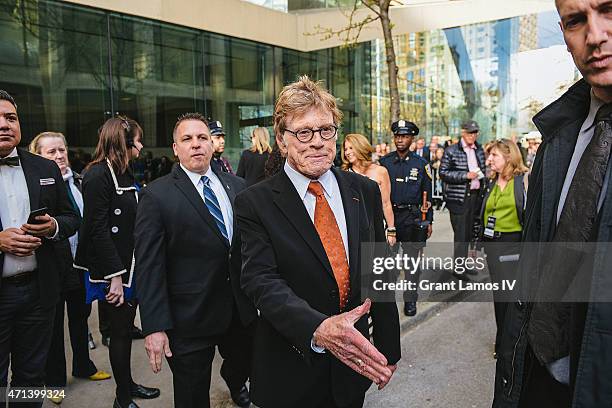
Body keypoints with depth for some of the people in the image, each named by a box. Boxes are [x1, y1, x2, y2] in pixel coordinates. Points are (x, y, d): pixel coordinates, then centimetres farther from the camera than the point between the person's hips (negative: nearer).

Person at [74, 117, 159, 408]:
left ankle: (128, 384, 33)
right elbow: (97, 229, -20)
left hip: (131, 266, 8)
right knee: (120, 332, 4)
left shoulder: (124, 173, 11)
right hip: (112, 271, -8)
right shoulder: (98, 175, -16)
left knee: (126, 329, 18)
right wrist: (115, 275, -21)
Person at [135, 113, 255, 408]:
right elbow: (149, 267, -12)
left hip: (241, 311, 4)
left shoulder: (237, 186, 3)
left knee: (244, 366, 25)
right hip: (190, 318, -4)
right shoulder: (156, 196, -10)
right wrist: (154, 327, -15)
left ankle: (234, 383, 59)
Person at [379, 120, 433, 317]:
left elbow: (427, 195, 6)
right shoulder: (384, 162, 3)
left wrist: (428, 221, 3)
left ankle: (410, 299, 16)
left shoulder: (421, 164, 2)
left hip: (413, 217, -1)